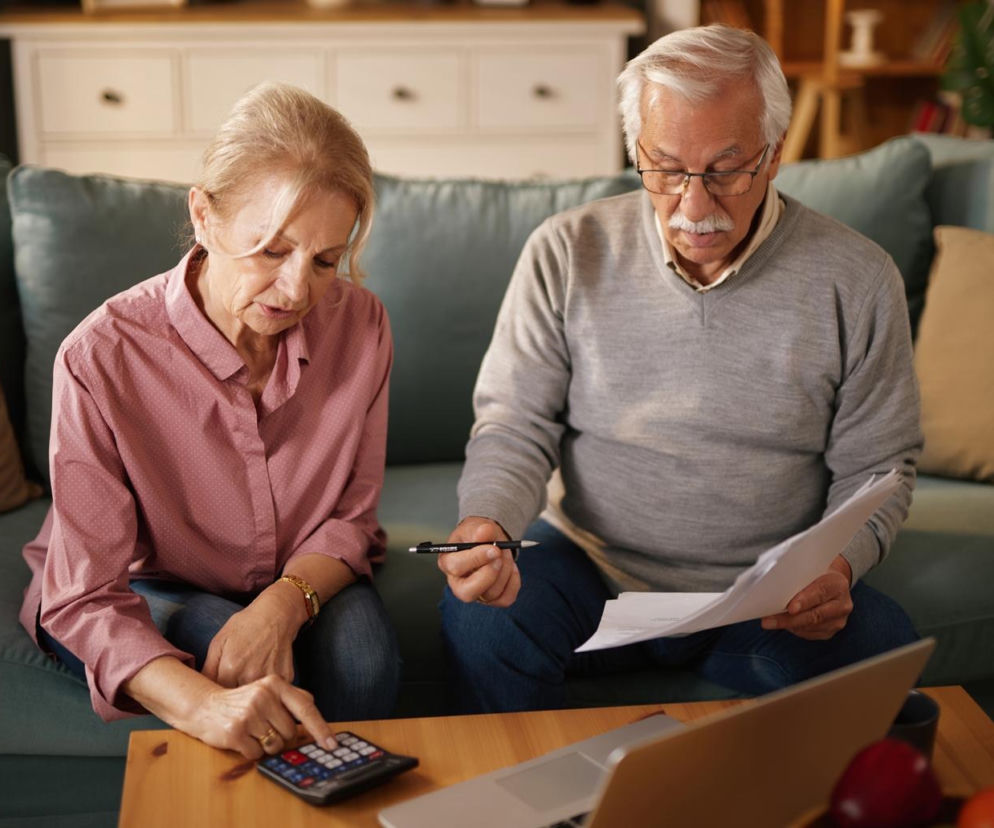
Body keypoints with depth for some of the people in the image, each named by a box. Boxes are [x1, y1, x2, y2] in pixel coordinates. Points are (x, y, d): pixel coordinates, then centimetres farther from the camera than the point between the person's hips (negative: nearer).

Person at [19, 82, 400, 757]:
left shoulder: (359, 323, -17)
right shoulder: (102, 358, -27)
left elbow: (351, 515, -6)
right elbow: (87, 599, -27)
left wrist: (282, 604, -29)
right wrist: (203, 704, -47)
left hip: (302, 581, 3)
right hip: (143, 593, -2)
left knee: (363, 658, -28)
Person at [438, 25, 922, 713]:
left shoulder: (855, 280, -4)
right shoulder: (567, 254, -3)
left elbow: (876, 463, 3)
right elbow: (515, 424, -2)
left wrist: (838, 563, -17)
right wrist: (484, 523, -24)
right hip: (592, 570, 0)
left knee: (885, 650, -28)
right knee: (480, 617, -29)